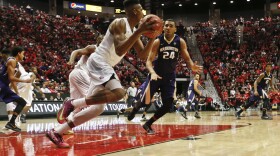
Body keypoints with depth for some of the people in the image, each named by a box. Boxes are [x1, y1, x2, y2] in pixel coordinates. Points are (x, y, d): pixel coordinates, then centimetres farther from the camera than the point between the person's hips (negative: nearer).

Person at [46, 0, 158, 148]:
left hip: (104, 66, 10)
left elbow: (143, 55, 16)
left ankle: (56, 132, 11)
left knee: (97, 107, 8)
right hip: (98, 62, -10)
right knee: (118, 92, -30)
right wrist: (140, 32, -27)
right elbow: (119, 51, -26)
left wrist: (152, 37, 2)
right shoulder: (120, 23, -14)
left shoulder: (134, 30, 14)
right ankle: (72, 103, -20)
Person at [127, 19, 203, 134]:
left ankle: (148, 124, 14)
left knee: (168, 106, -5)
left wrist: (192, 67, -29)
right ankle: (134, 109, 29)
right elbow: (149, 60, -14)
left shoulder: (180, 42, -7)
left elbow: (187, 59, -5)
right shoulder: (158, 42, -12)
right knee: (145, 101, -9)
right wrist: (152, 73, -35)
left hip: (170, 77, 3)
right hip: (156, 74, -2)